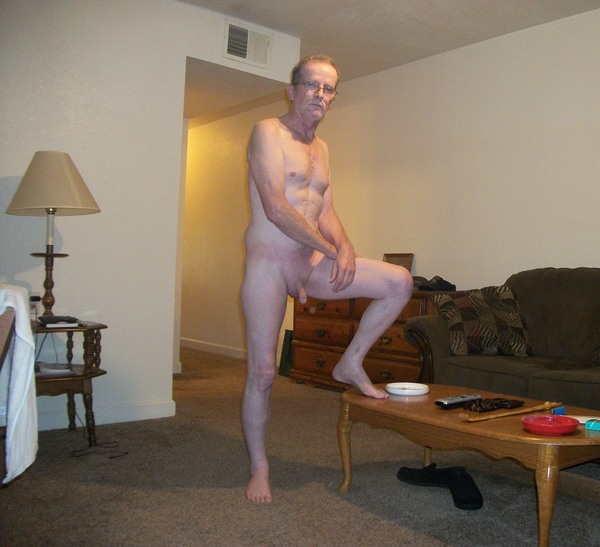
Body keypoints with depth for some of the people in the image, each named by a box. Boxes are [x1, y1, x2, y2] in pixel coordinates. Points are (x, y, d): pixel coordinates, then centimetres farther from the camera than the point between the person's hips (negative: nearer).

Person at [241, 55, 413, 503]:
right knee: (263, 372, -2)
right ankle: (259, 469, 16)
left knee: (399, 283, -8)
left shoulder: (321, 149, 18)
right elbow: (275, 207, -17)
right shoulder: (269, 132, -6)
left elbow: (325, 213, 14)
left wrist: (344, 248, -7)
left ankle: (351, 363, 8)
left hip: (312, 263, 7)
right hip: (269, 262, -6)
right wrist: (329, 247, -13)